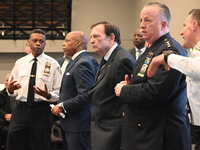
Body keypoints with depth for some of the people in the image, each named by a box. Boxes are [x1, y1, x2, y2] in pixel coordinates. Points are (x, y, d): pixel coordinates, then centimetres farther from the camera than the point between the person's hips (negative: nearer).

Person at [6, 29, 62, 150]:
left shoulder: (52, 64, 0)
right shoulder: (20, 63, 10)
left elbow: (59, 92, -2)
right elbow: (12, 91, 13)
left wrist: (48, 95, -23)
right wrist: (10, 89, -11)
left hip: (41, 112, -2)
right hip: (20, 110, 3)